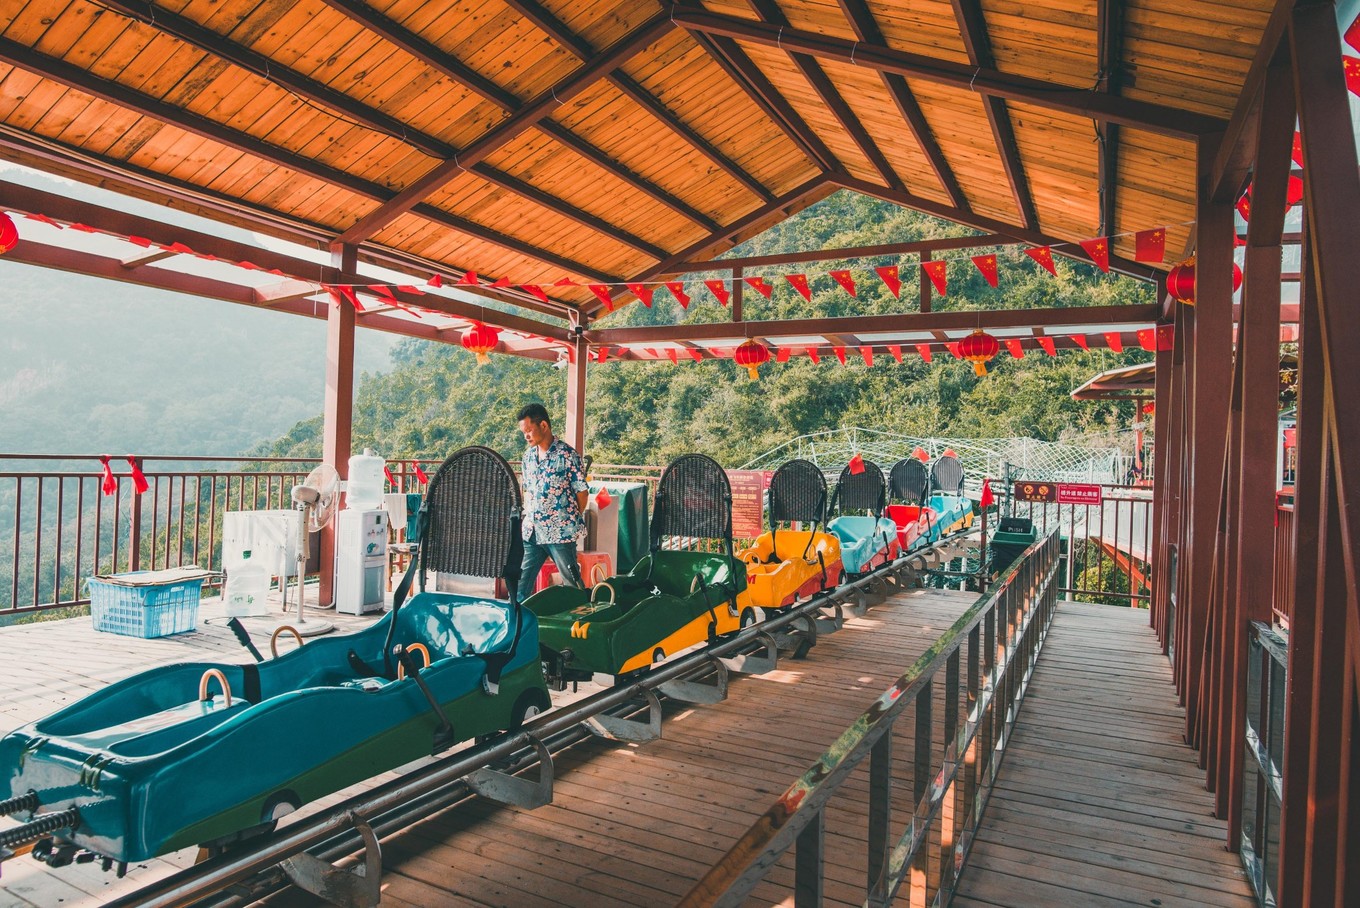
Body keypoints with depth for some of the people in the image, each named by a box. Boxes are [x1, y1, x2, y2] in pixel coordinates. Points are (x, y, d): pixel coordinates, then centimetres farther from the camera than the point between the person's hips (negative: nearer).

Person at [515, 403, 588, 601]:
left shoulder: (567, 454, -11)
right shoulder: (528, 455, 10)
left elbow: (581, 491, -6)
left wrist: (574, 521, -1)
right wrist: (527, 516, 10)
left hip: (560, 532, -6)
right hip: (531, 531, 6)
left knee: (573, 584, 3)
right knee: (520, 582, 9)